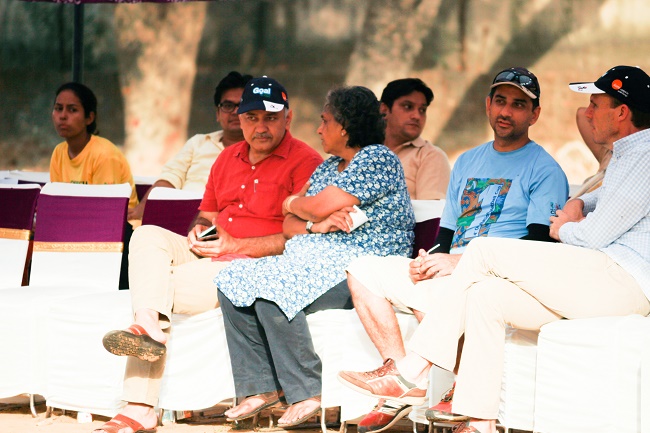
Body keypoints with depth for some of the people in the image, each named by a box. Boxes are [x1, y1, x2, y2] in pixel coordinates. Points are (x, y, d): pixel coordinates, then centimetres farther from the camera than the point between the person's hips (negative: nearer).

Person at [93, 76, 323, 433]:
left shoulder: (304, 162, -6)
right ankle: (148, 325, -36)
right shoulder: (228, 158, 19)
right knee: (148, 235, -18)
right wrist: (200, 229, 4)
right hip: (208, 257, 8)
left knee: (160, 285, -22)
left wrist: (236, 246, -18)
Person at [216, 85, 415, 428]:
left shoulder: (377, 159, -7)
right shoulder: (328, 167, 22)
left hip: (361, 262, -10)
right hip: (317, 256, 10)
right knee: (235, 279, -7)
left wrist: (293, 203, 7)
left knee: (270, 287, -30)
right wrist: (315, 225, -9)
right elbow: (289, 225, 14)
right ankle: (262, 387, -10)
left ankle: (306, 393, -24)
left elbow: (319, 207, -15)